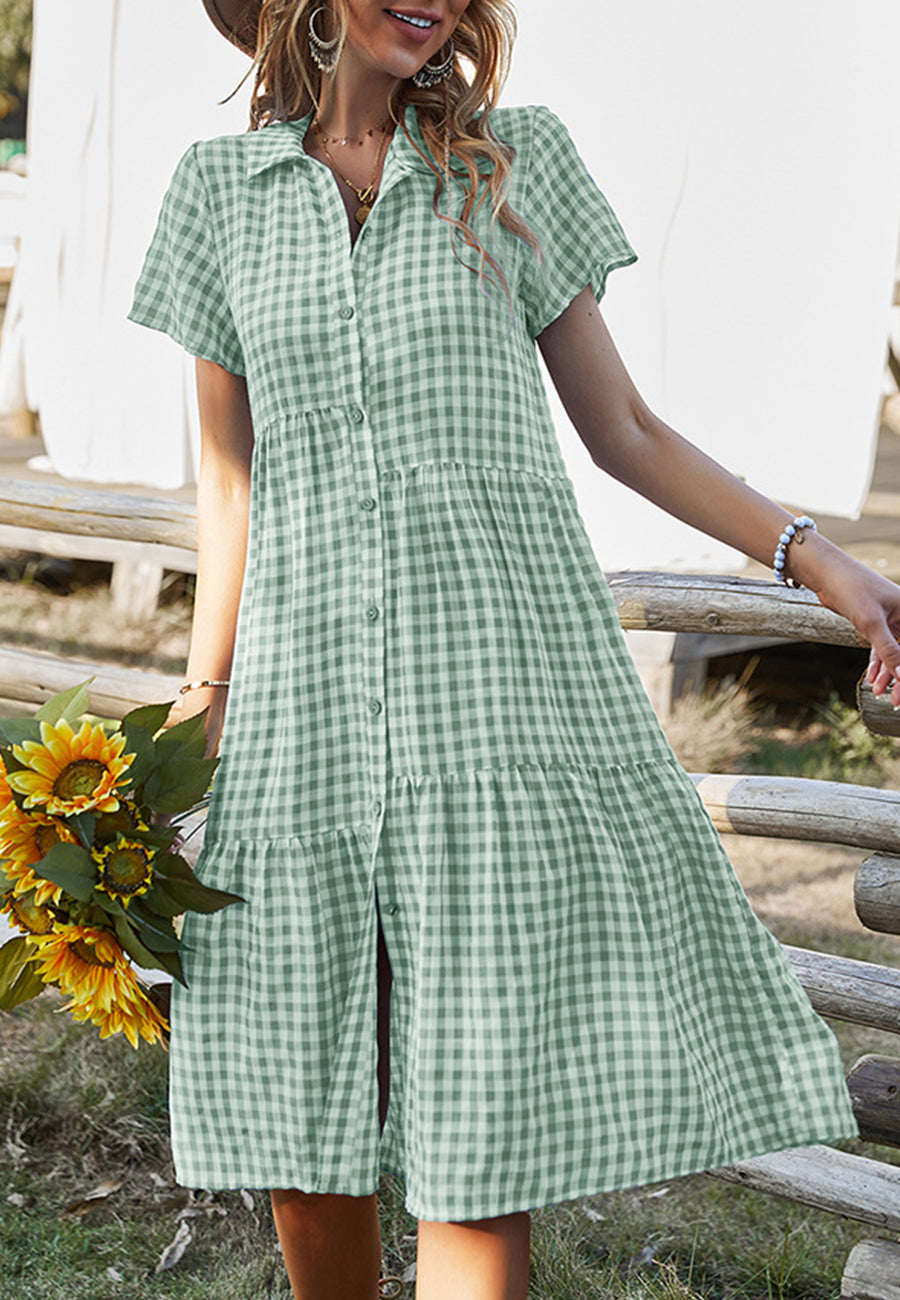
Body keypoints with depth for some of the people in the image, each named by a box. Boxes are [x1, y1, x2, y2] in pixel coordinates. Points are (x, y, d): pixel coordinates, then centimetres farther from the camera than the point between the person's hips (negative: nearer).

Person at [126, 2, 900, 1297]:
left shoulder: (519, 158, 9)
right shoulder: (222, 186, 12)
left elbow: (624, 432, 9)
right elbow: (232, 480, 13)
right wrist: (199, 708, 9)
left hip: (500, 666, -1)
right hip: (305, 690, 2)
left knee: (481, 1136, -5)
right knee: (302, 1124, 8)